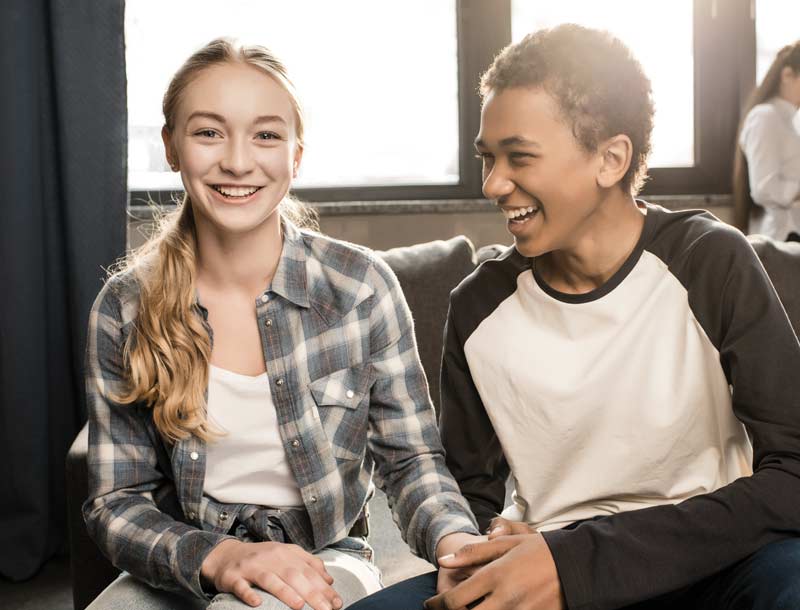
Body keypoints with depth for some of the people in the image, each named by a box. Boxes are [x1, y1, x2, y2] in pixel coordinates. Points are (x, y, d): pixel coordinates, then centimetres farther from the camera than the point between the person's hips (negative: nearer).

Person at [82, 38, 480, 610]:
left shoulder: (363, 286, -10)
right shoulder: (124, 309, -7)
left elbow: (409, 458, -4)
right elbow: (117, 502, -6)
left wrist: (458, 544, -24)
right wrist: (218, 558, -25)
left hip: (324, 559, -2)